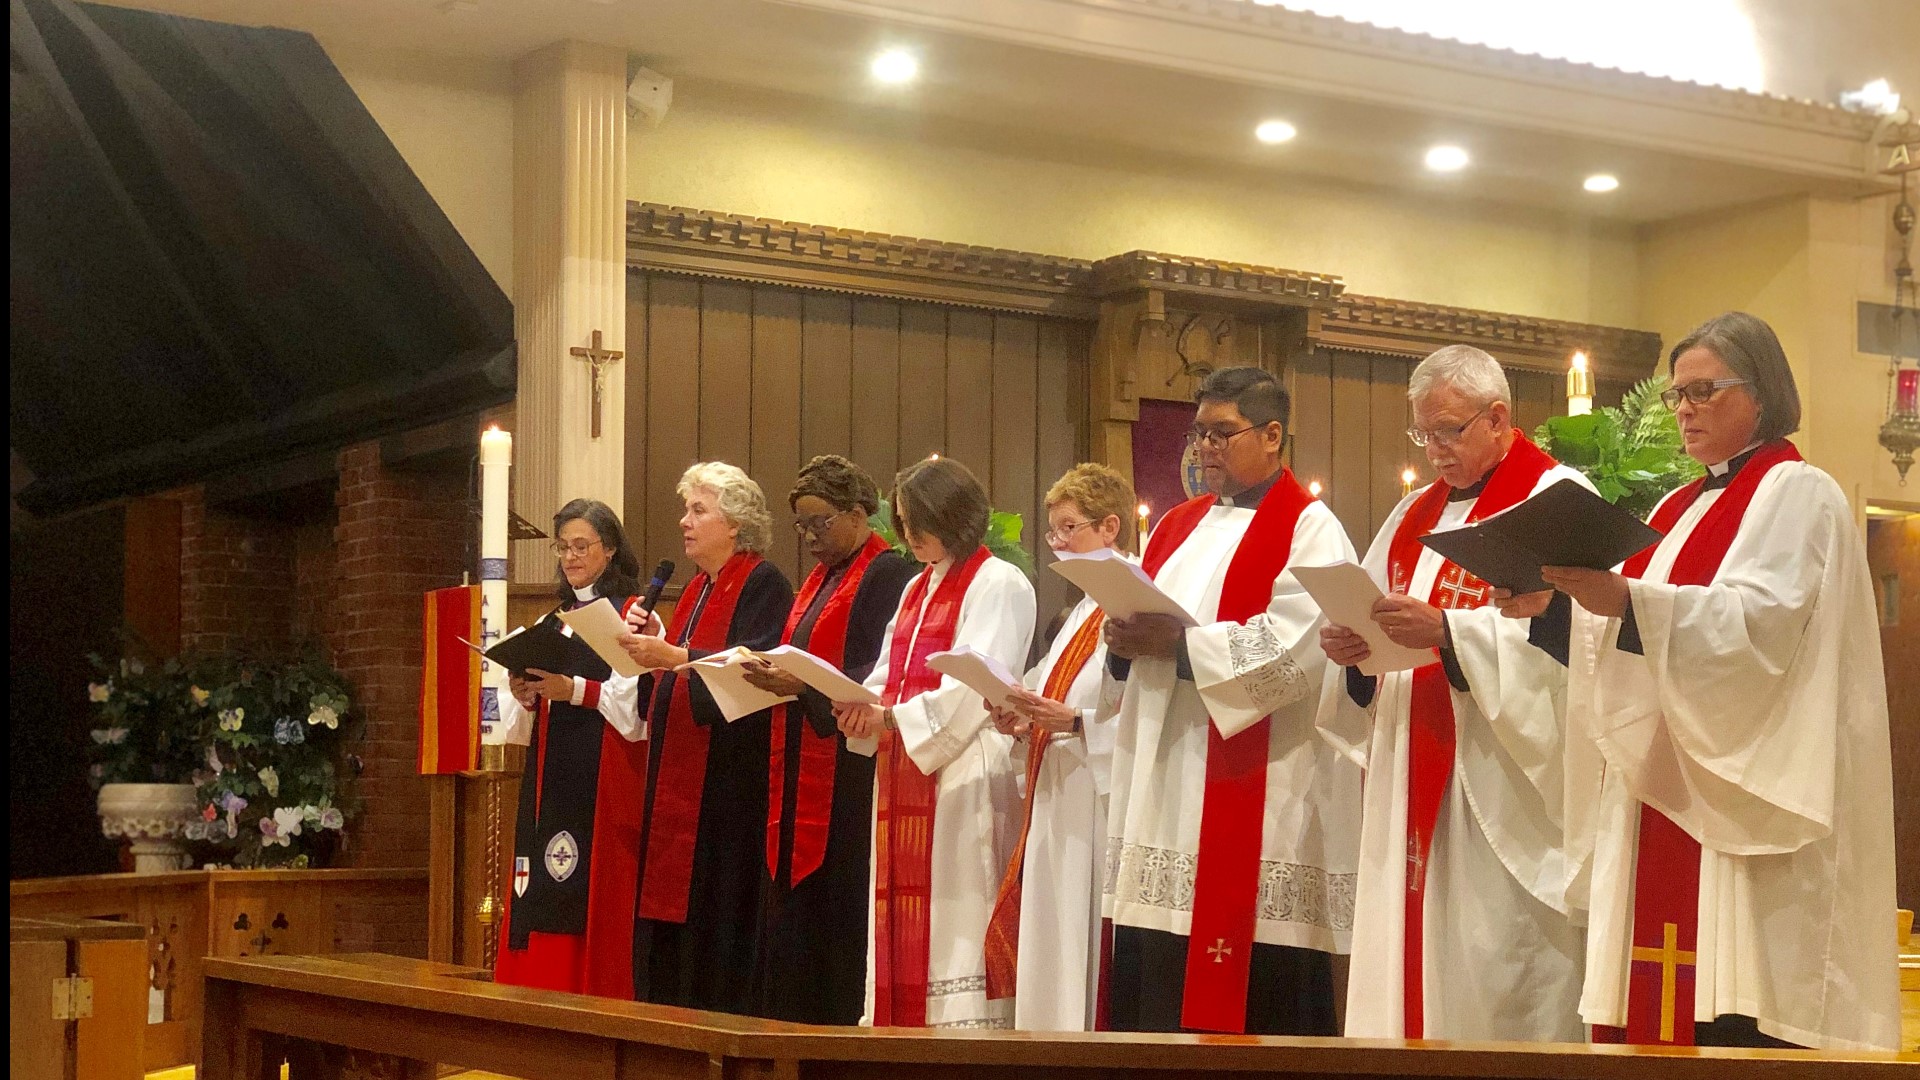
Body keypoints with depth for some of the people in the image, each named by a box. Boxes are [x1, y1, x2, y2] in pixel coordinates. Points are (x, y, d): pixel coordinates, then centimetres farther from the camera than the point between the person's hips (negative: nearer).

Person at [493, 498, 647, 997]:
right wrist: (523, 695, -3)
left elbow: (640, 702, -12)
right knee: (541, 910, 2)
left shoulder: (634, 616, 0)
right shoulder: (550, 622, 19)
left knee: (597, 899, -9)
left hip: (606, 783, -6)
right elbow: (525, 727, 18)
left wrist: (574, 690, -21)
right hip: (550, 784, 6)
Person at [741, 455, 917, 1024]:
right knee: (793, 912, 8)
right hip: (801, 775, 9)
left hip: (850, 776, -9)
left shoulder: (887, 575, -8)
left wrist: (801, 685, -23)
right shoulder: (820, 579, 20)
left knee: (838, 922, -7)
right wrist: (770, 674, 2)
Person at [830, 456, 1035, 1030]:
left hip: (961, 773, -8)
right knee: (904, 919, 4)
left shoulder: (998, 584, -4)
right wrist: (862, 710, -4)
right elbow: (888, 679, 18)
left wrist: (892, 718, -20)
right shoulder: (917, 590, 22)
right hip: (902, 773, 8)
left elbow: (976, 687, -14)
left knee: (952, 920, -11)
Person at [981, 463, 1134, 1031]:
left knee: (1087, 948, -8)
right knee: (1049, 946, 9)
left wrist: (1075, 722, -25)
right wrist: (1023, 724, 6)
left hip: (1102, 804, -10)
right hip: (1056, 803, 10)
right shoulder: (1082, 612, 21)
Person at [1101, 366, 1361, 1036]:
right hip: (1164, 781, 7)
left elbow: (1296, 649, -16)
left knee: (1252, 1001, -8)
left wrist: (1179, 644, -19)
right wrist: (1125, 645, -5)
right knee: (1157, 986, 4)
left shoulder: (1308, 529, -2)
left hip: (1257, 788, -7)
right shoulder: (1179, 526, 21)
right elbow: (1142, 623, 18)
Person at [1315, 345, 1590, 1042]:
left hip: (1504, 788, -7)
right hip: (1412, 786, 7)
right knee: (1415, 971, 5)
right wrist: (1352, 650, -3)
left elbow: (1565, 635, -16)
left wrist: (1446, 631, -25)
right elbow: (1374, 624, 20)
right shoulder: (1416, 515, 20)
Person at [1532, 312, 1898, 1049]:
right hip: (1662, 791, 8)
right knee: (1650, 1009, 1)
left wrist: (1627, 598, -31)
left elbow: (1758, 621, -19)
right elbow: (1623, 630, 16)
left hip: (1743, 804, -8)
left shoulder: (1797, 496, -3)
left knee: (1731, 1017, -13)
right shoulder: (1681, 508, 21)